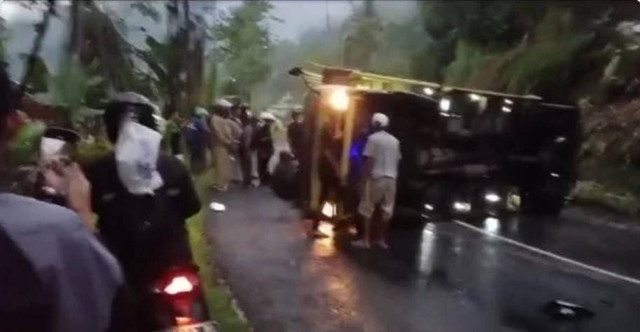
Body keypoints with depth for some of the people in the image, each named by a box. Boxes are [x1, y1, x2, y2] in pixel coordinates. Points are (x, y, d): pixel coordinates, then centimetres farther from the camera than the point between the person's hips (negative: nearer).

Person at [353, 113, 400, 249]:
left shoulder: (373, 138, -6)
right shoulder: (395, 141, 11)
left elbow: (369, 160, -11)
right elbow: (397, 160, 12)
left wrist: (366, 178, -8)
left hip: (376, 178, -5)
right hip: (391, 178, 6)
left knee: (367, 209, 3)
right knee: (387, 210, 9)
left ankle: (366, 239, 2)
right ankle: (384, 240, 14)